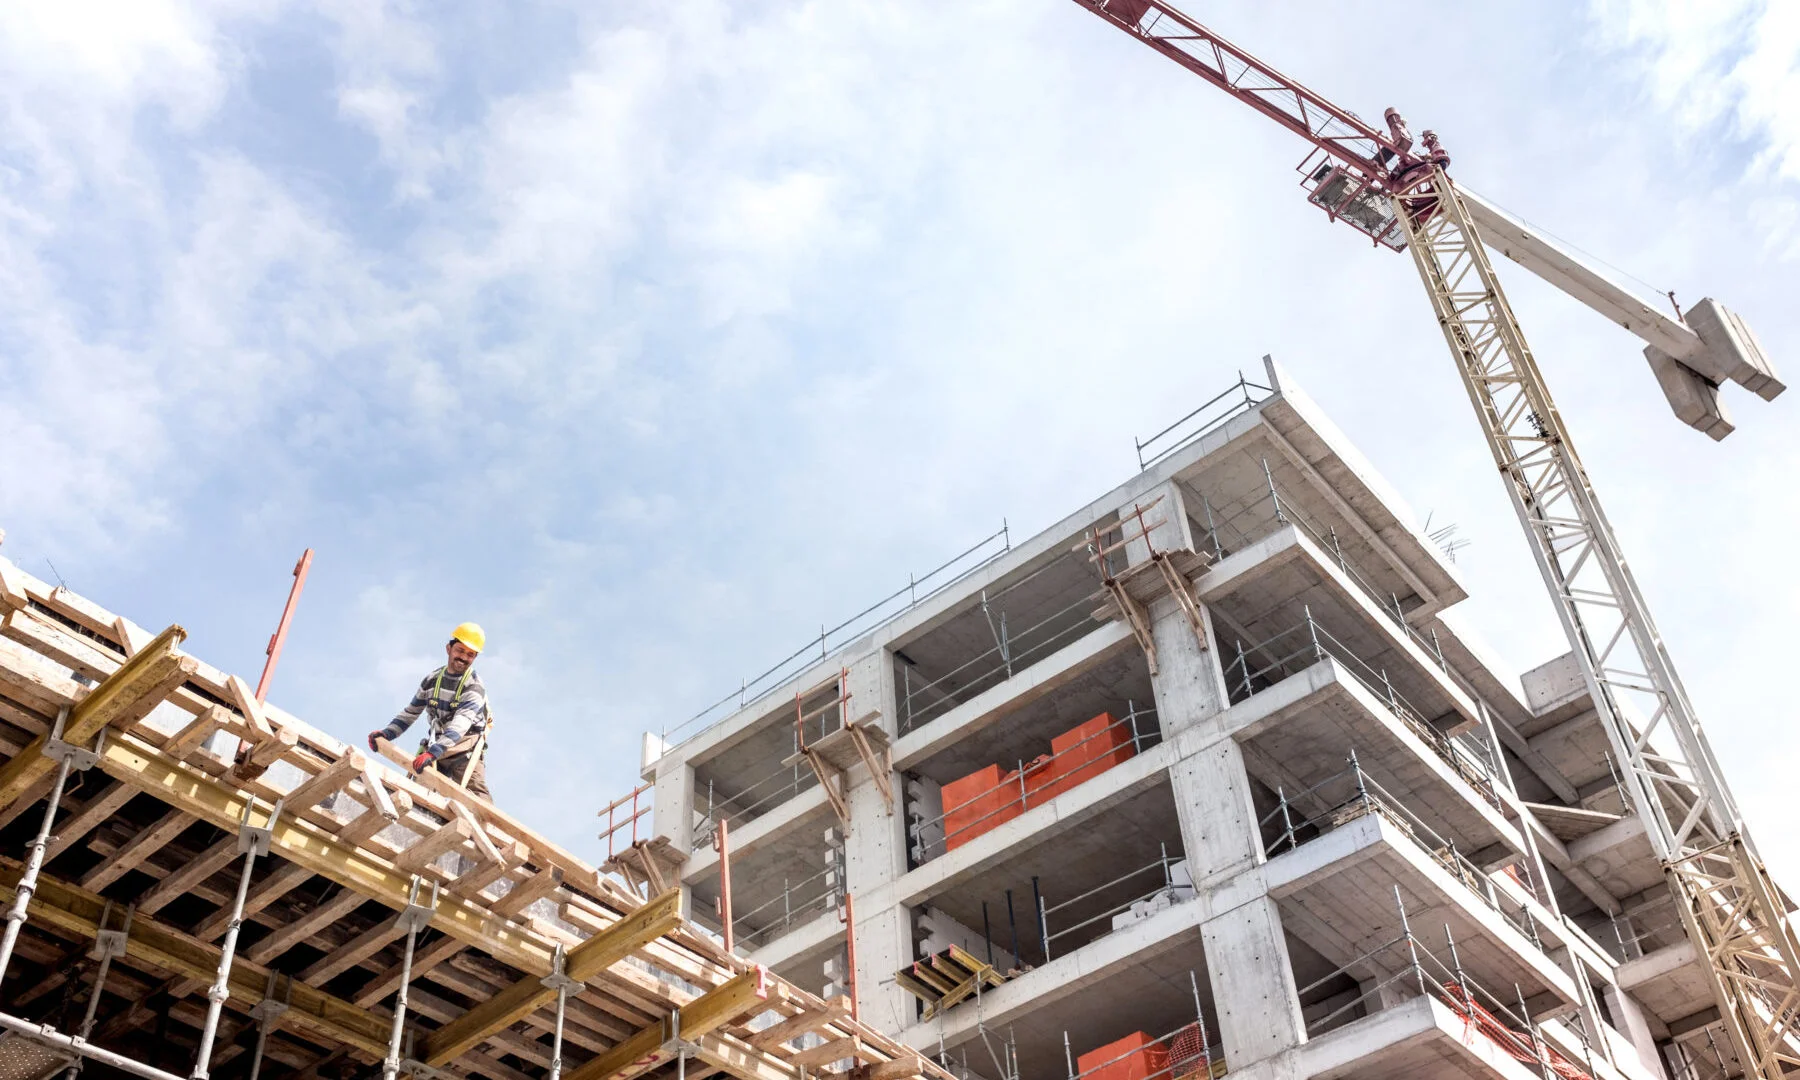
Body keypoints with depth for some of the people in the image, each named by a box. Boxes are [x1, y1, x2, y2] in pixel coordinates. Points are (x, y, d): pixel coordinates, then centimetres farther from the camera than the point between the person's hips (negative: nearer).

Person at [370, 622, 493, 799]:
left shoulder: (475, 687, -11)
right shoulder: (431, 680, 8)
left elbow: (459, 726, -26)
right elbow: (410, 713, 15)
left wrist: (432, 753, -40)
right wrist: (386, 733, -5)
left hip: (465, 750, -5)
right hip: (436, 746, 5)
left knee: (476, 796, -22)